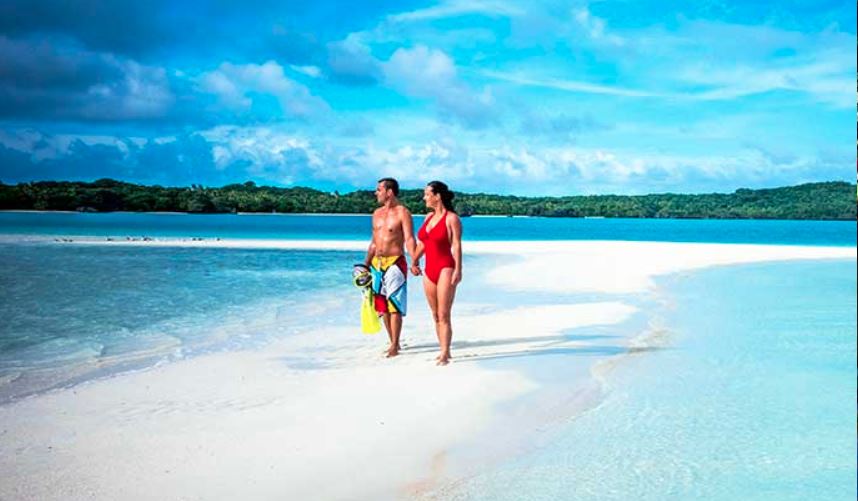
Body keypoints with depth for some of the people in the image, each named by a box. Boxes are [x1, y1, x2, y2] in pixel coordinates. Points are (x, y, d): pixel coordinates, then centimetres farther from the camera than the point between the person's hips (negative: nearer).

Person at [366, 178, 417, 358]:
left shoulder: (402, 213, -7)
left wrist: (414, 262, -29)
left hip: (394, 263, -7)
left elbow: (409, 239, -16)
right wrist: (366, 265, 18)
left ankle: (395, 346, -4)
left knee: (394, 305, -7)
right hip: (377, 264, 7)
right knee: (382, 306, 8)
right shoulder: (377, 213, 14)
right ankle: (393, 343, 17)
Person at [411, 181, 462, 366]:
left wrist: (458, 270, -19)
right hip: (430, 270, 7)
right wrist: (414, 262, 25)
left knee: (443, 315, -7)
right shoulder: (429, 216, 13)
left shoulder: (452, 218, -7)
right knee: (436, 315, 9)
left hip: (445, 269, -7)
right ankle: (444, 351, 16)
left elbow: (456, 246, -12)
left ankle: (445, 354, -3)